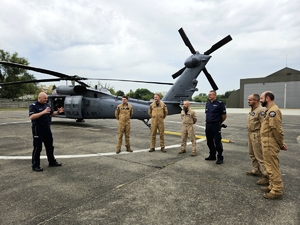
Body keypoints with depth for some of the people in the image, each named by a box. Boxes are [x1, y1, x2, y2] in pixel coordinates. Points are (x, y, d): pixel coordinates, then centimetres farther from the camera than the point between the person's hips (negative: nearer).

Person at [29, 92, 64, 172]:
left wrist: (58, 112, -2)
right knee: (37, 148, 1)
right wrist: (43, 112, -31)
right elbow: (31, 117, -23)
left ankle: (52, 161, 28)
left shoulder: (47, 105, 10)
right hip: (38, 130, -7)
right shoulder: (33, 106, -10)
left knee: (50, 146, 15)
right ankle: (35, 165, 13)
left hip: (47, 128, 7)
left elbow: (52, 113, 19)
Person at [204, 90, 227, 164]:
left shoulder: (219, 103, -9)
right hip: (208, 125, 7)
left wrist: (219, 122, 6)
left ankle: (220, 157, 8)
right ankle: (212, 155, 27)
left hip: (216, 125, -7)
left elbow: (224, 115, -5)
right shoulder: (207, 103, 12)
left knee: (217, 142, -3)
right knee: (209, 141, 13)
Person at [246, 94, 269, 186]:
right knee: (252, 154, 21)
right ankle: (256, 170, 36)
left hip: (257, 136, -10)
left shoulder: (261, 110, -18)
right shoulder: (253, 110, 14)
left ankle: (266, 176, 3)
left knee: (260, 156, -5)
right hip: (250, 134, 10)